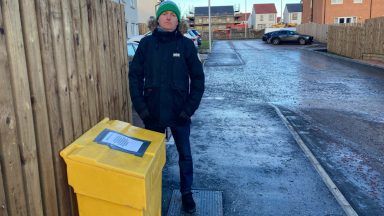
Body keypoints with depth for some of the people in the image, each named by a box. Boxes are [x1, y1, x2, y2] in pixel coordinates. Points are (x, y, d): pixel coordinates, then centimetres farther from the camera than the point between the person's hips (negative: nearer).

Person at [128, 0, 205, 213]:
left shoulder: (186, 44, -4)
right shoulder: (146, 43, -2)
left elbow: (198, 78, -2)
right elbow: (134, 75, 1)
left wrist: (189, 108, -9)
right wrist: (140, 106, -6)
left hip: (180, 112, -1)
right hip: (153, 112, 1)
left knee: (185, 154, 12)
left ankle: (186, 193, 32)